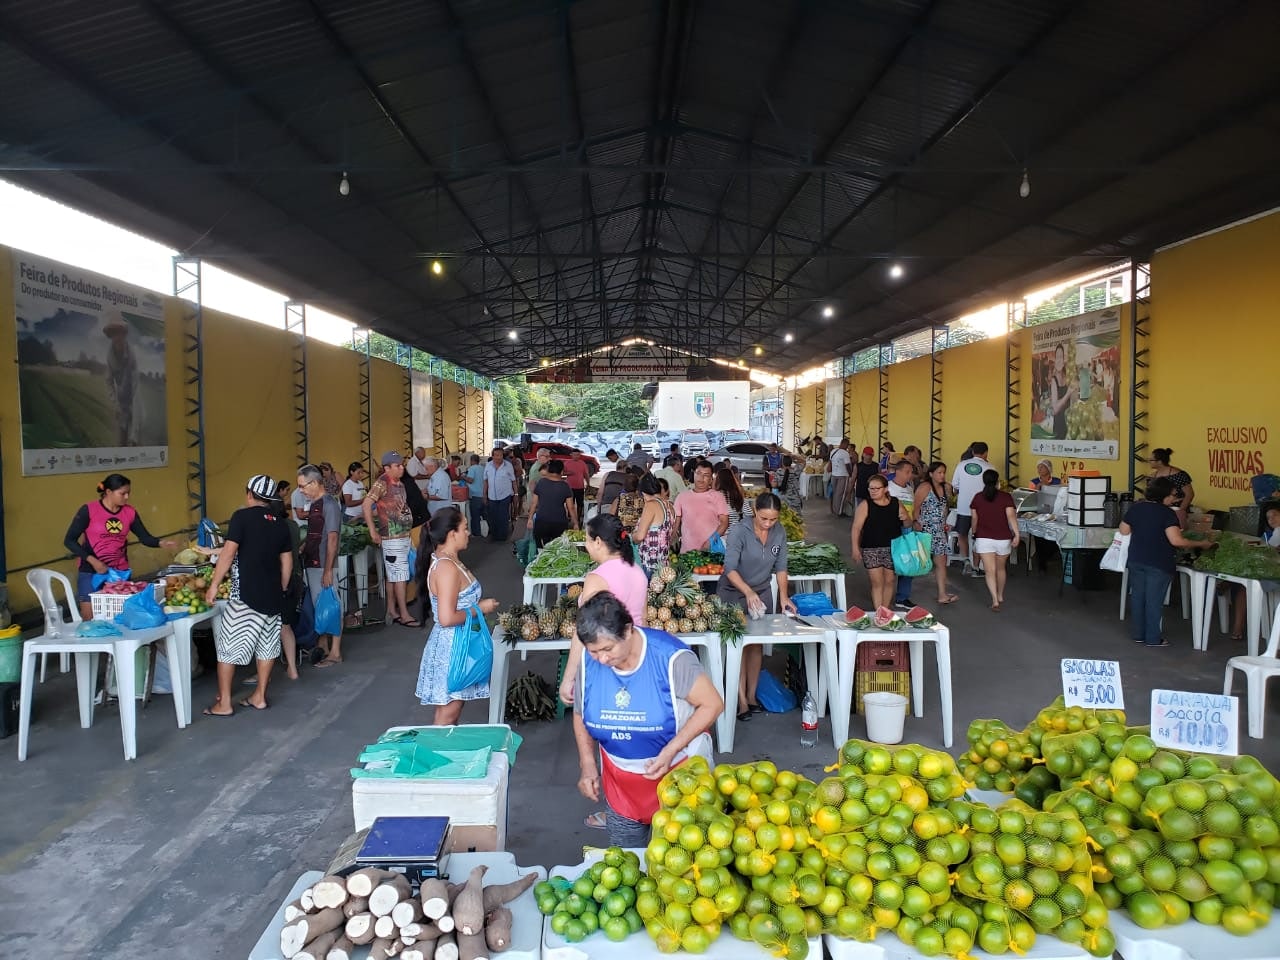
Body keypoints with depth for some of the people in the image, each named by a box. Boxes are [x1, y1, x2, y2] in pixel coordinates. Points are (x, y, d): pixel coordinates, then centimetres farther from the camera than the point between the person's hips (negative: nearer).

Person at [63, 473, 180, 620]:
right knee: (89, 618, 0)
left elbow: (145, 537, 5)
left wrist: (161, 543, -17)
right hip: (91, 572, -4)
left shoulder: (130, 512, 1)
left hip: (120, 572, 4)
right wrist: (92, 560, -17)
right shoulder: (89, 510, -10)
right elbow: (69, 540, -8)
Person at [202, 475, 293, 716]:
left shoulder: (242, 516, -7)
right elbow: (287, 561, 12)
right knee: (267, 644, 13)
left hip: (246, 593, -6)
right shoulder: (280, 523, 10)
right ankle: (259, 696, 20)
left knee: (228, 644, 3)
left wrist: (214, 585, -9)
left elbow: (229, 553, -13)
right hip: (272, 594, 6)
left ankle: (223, 703, 7)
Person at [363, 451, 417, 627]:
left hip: (403, 535, 8)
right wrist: (373, 532, -19)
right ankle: (404, 615, -2)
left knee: (392, 575, 14)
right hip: (392, 537, -8)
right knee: (400, 575, -6)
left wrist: (408, 530, 13)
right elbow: (366, 505, -20)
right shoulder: (382, 483, -14)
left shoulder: (399, 484, 11)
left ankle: (391, 610, 22)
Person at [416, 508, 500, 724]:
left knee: (449, 708, 20)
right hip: (452, 646, -10)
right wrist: (479, 608, -18)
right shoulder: (447, 568, -25)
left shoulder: (445, 560, 6)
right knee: (448, 713, 2)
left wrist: (478, 603, 10)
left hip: (456, 643, 10)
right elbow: (447, 618, -29)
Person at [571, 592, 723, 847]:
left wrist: (670, 751, -25)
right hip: (620, 781, 4)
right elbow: (580, 715, 4)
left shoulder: (670, 657, -25)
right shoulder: (589, 662, -12)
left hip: (678, 771, -3)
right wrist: (587, 765, -6)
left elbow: (713, 704, -18)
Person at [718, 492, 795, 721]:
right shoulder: (739, 532, -22)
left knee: (756, 645, 8)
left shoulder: (779, 533, -5)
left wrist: (783, 596, -8)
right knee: (740, 645, -6)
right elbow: (730, 568, -27)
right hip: (734, 594, -5)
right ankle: (741, 701, -1)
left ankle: (752, 696, 20)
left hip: (762, 593, 5)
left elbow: (780, 566, 2)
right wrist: (748, 592, -40)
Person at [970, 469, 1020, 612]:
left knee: (990, 570, -4)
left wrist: (974, 534, 21)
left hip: (984, 539, -1)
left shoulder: (977, 498, 2)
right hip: (1003, 539, 1)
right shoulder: (1006, 497, -3)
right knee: (1001, 568, 20)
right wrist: (1017, 534, -16)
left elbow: (975, 519, 7)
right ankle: (1000, 596, 35)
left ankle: (995, 600, -16)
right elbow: (1011, 516, -14)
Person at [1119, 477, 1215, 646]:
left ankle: (1137, 634, 20)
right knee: (1154, 600, 2)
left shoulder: (1136, 508, 2)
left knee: (1138, 596, 13)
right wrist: (1200, 544, -11)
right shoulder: (1167, 513, -15)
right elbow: (1176, 540, -22)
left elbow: (1123, 530, 9)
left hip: (1135, 560, 5)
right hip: (1159, 564, -5)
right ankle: (1153, 639, 9)